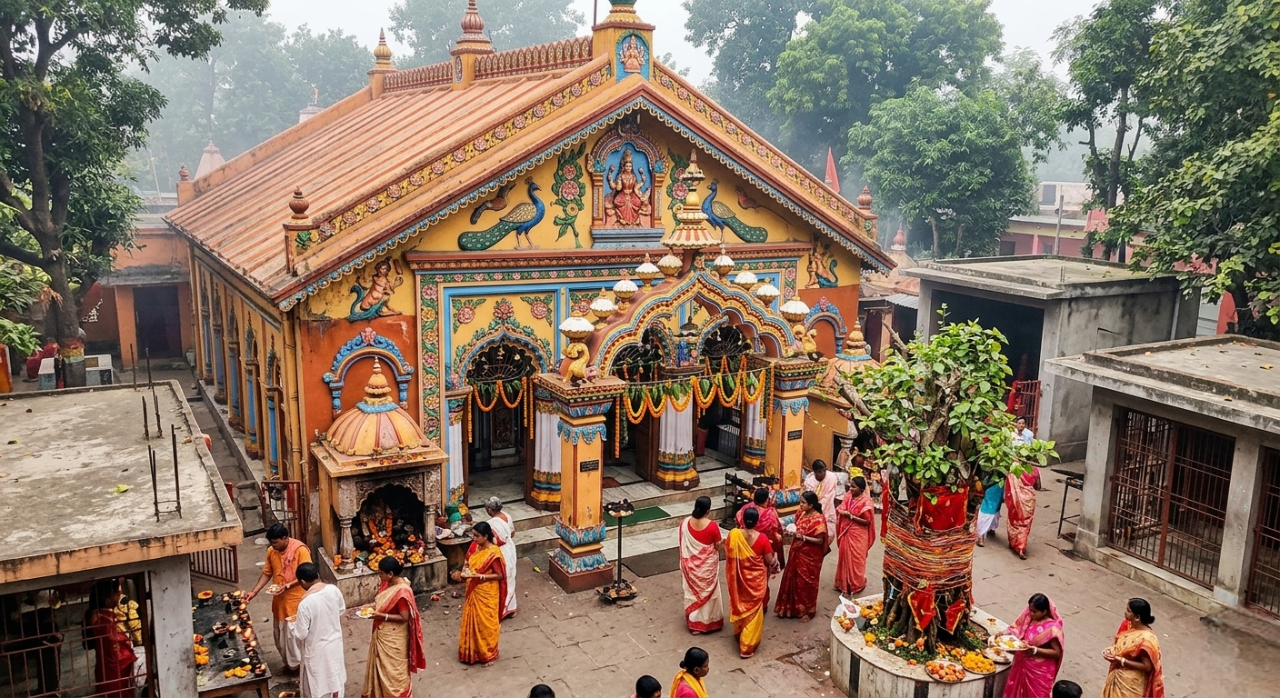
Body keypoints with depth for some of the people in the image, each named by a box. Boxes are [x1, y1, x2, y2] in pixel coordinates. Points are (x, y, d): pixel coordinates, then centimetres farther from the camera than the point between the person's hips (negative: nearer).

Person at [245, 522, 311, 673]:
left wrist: (287, 586, -28)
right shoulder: (271, 551, 0)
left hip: (296, 600, -7)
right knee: (279, 634, 16)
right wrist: (254, 591, -1)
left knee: (294, 634, 1)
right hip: (280, 600, 7)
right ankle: (290, 663, 34)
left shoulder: (300, 550, -21)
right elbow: (267, 574, 9)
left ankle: (297, 664, 19)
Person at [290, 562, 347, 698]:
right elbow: (341, 610, 4)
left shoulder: (305, 604, -31)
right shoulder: (333, 590, -15)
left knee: (317, 683, 16)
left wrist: (293, 623, -1)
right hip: (335, 643, 5)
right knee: (335, 676, 26)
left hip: (317, 650, -5)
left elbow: (301, 634, -21)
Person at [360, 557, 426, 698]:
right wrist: (372, 606, -6)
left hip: (393, 637, -9)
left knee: (394, 669, 9)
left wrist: (381, 615, -27)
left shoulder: (402, 592, -30)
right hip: (382, 633, 9)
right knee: (381, 665, 24)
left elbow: (404, 617, -25)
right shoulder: (387, 583, -3)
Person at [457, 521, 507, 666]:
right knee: (472, 621, 18)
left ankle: (489, 655, 25)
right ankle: (473, 652, 35)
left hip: (487, 594, -7)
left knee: (486, 623, 7)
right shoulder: (475, 547, -1)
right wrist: (465, 571, -9)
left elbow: (500, 575, -20)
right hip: (474, 592, 8)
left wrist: (479, 576, -27)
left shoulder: (493, 553, -24)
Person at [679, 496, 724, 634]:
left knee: (693, 592, 18)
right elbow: (718, 547, -10)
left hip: (690, 565, 3)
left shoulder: (684, 523, -13)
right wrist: (723, 542, 11)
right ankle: (709, 622, 28)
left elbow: (682, 545, 0)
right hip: (707, 565, -3)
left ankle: (693, 623, 28)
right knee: (708, 592, 15)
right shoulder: (712, 526, -23)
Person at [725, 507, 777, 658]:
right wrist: (774, 561, 10)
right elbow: (770, 561, -12)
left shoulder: (733, 534, -16)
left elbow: (727, 555, -2)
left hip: (738, 578, 2)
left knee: (739, 605, 24)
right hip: (755, 579, -2)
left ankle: (739, 633, 44)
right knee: (753, 610, 10)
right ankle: (747, 647, 15)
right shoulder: (762, 538, -21)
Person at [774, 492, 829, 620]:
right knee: (792, 579, 16)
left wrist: (803, 537, -27)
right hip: (797, 552, 7)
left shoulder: (819, 519, -21)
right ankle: (792, 607, 33)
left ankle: (807, 610, 26)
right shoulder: (800, 514, 0)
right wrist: (792, 532, -4)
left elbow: (820, 541, -20)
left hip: (810, 556, -7)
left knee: (806, 582, 7)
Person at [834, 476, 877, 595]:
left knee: (856, 559, 7)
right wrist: (842, 512, -17)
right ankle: (843, 583, 31)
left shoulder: (866, 501, -19)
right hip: (846, 532, 6)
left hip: (858, 535, -6)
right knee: (845, 557, 16)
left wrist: (851, 516, -22)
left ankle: (856, 585, 23)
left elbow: (867, 521, -18)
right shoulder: (848, 496, -2)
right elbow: (840, 509, 6)